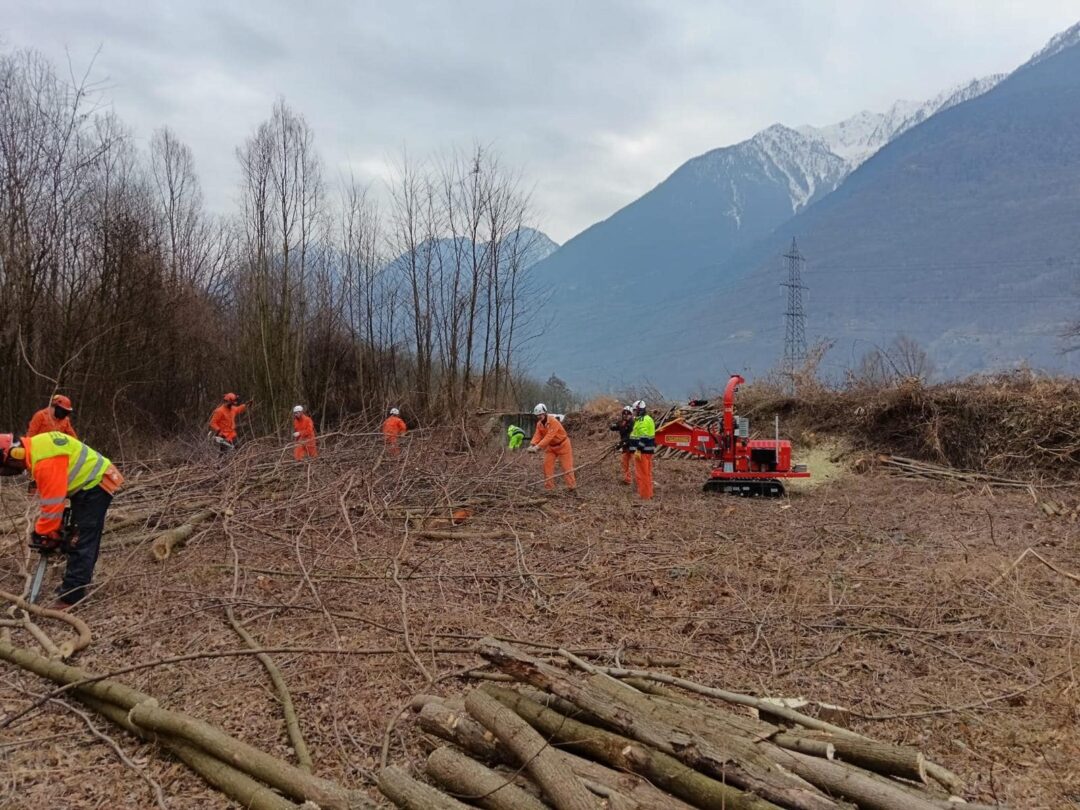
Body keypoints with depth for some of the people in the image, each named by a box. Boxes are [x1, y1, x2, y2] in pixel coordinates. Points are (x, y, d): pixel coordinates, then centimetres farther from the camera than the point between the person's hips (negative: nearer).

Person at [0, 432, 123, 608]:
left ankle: (69, 598, -10)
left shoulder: (44, 461, -27)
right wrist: (50, 528, 11)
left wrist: (41, 533, -11)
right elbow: (50, 492, 12)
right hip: (88, 485, 11)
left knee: (80, 543, -11)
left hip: (95, 485, -11)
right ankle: (75, 587, 26)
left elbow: (53, 501, -24)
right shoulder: (35, 447, 5)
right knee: (81, 540, 17)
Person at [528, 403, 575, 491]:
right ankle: (549, 486, 5)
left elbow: (549, 437, -36)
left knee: (566, 466, -3)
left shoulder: (553, 422, -29)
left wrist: (538, 447, -42)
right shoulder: (539, 424, -5)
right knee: (547, 465, -1)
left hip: (562, 445, -7)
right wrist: (532, 445, -32)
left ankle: (572, 486, 4)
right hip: (550, 446, 7)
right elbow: (537, 435, -13)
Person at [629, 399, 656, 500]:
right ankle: (648, 494, 21)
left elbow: (643, 437, -23)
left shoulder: (642, 421, -16)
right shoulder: (648, 418, 18)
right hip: (648, 450, 11)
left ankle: (645, 495, -4)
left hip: (642, 450, -11)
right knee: (647, 473, 15)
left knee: (641, 473, -6)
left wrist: (638, 450, -25)